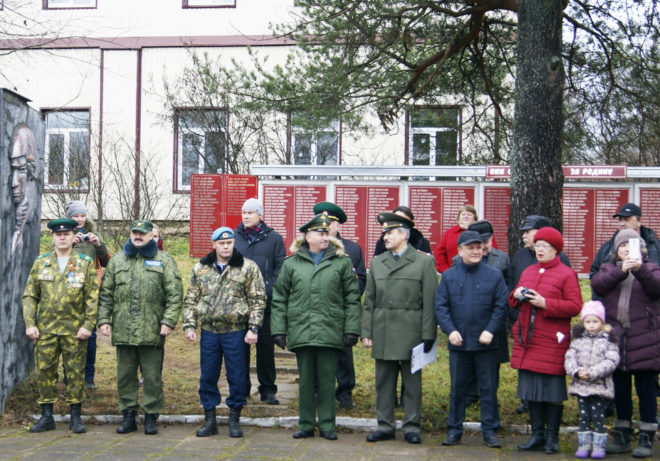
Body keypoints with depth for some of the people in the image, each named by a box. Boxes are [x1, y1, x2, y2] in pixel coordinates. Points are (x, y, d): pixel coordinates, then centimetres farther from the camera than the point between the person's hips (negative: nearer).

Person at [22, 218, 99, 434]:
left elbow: (93, 298, -1)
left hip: (75, 330, -2)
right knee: (45, 371, 4)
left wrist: (88, 325, -9)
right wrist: (29, 324, -2)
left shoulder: (85, 264, 2)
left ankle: (76, 416, 12)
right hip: (45, 329, 2)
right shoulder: (40, 263, 8)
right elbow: (30, 296, 8)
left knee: (75, 372, 2)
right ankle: (47, 416, 15)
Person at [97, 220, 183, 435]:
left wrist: (169, 321, -9)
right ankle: (129, 415, 19)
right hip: (123, 330, 3)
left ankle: (151, 416, 12)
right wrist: (104, 319, 5)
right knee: (125, 375, 9)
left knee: (152, 376, 2)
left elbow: (175, 294, -1)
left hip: (152, 331, -3)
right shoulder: (117, 260, 14)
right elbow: (106, 293, 14)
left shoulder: (164, 260, 4)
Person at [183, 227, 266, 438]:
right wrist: (189, 325, 3)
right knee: (208, 377, 8)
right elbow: (191, 299, 12)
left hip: (235, 331, -3)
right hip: (209, 331, 3)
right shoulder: (201, 268, 9)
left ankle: (234, 420, 16)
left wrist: (253, 328, -9)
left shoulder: (248, 267, -1)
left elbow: (258, 300, -2)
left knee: (236, 377, 3)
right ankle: (209, 419, 20)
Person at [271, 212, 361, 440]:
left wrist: (351, 330, -2)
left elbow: (352, 299, 5)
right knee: (305, 381, 8)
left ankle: (327, 425, 14)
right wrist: (278, 330, 3)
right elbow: (279, 299, 10)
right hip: (301, 332, 1)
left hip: (330, 332, -1)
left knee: (327, 381, 4)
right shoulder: (291, 263, 9)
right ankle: (306, 425, 18)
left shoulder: (342, 262, 6)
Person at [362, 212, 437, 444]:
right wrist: (366, 332, 5)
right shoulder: (376, 263, 12)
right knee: (384, 381, 8)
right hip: (382, 333, 4)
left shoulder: (424, 261, 0)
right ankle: (385, 426, 17)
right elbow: (369, 301, 12)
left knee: (412, 382, 4)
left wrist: (428, 335, -8)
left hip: (410, 333, -3)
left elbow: (430, 301, -3)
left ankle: (411, 427, 13)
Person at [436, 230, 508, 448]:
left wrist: (491, 330, -11)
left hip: (486, 343, -1)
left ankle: (490, 430, 15)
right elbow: (441, 306, 2)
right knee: (457, 389, 9)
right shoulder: (449, 276, 5)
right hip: (458, 342, 1)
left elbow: (501, 306, -1)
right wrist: (450, 330, -11)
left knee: (488, 389, 5)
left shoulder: (495, 275, 1)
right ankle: (454, 430, 18)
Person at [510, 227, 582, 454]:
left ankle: (552, 437, 11)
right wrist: (516, 295, -1)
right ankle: (537, 435, 19)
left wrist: (545, 303, -18)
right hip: (527, 341, 6)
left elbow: (575, 306, -10)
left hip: (552, 342, -6)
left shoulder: (566, 274, -3)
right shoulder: (528, 272, 16)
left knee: (552, 391, 0)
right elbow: (514, 302, 23)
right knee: (531, 390, 10)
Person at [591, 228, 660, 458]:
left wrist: (640, 270, -33)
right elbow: (597, 284, -11)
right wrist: (621, 270, -24)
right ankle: (622, 437, 23)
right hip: (616, 340, 2)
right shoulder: (608, 269, 11)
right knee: (620, 390, 12)